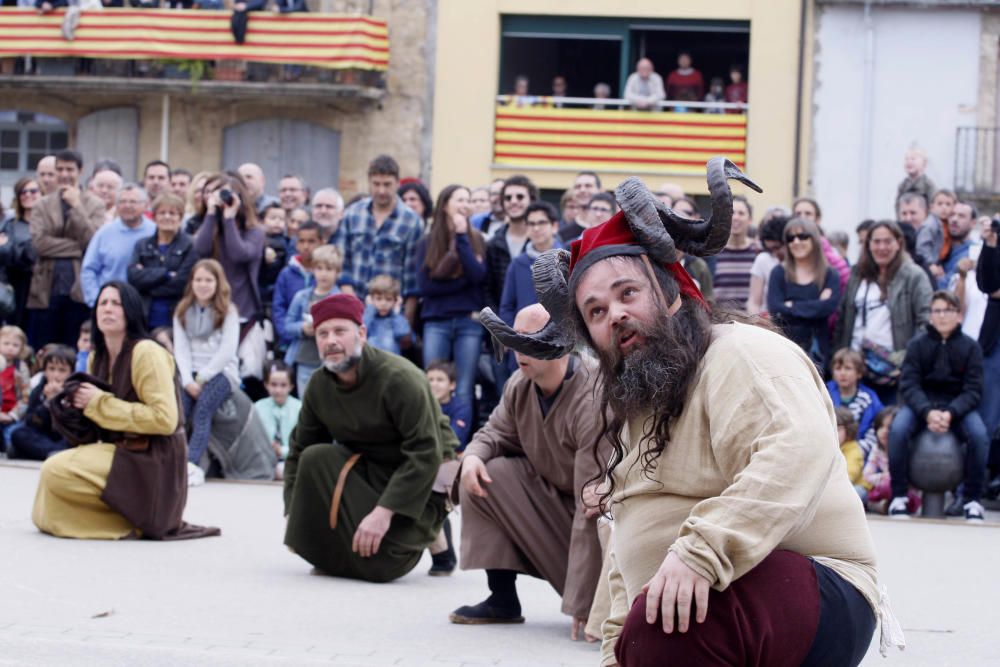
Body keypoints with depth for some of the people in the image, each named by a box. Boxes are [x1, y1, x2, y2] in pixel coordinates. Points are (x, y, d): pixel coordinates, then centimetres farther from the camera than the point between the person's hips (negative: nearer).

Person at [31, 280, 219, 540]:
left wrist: (99, 404, -18)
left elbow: (165, 419, -23)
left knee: (56, 471, -20)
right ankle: (129, 515, 7)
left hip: (152, 463, -9)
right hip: (121, 452, 9)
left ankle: (128, 521, -8)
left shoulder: (147, 352, -15)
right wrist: (79, 405, -2)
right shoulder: (97, 357, 9)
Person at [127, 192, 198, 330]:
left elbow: (182, 283, -10)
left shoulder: (190, 246, 0)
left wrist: (148, 278, -6)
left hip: (175, 319, -3)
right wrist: (166, 275, -11)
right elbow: (133, 276, -2)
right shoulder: (142, 245, 13)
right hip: (145, 319, 3)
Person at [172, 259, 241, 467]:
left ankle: (191, 464, -42)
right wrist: (188, 380, -10)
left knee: (202, 410, -29)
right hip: (190, 372, 3)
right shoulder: (183, 311, 15)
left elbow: (227, 351, -5)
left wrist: (202, 378, -11)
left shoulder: (228, 311, 5)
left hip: (221, 371, -3)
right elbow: (181, 349, 6)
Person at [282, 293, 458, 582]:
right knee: (315, 458, -23)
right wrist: (293, 514, -7)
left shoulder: (399, 378, -25)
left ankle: (428, 532, 8)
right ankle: (331, 551, -3)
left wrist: (384, 511, -34)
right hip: (368, 469, 6)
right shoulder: (319, 385, -5)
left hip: (424, 479, -6)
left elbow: (425, 453, -29)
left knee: (377, 562, -25)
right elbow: (300, 448, 4)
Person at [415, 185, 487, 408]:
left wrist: (461, 237, -8)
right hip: (437, 322, 0)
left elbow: (479, 275, -8)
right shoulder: (427, 243, 7)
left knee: (463, 390, -3)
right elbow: (425, 285, -2)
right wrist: (463, 281, -8)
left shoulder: (475, 239, 8)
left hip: (469, 321, 0)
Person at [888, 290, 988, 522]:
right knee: (898, 430, -30)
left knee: (980, 435, -29)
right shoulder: (918, 344, 0)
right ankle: (899, 497, -18)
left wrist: (950, 414, -24)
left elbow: (973, 390, -6)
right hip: (921, 404, 0)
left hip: (957, 406, 0)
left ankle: (972, 500, -13)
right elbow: (909, 384, -8)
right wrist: (928, 412, -26)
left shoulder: (970, 347, -1)